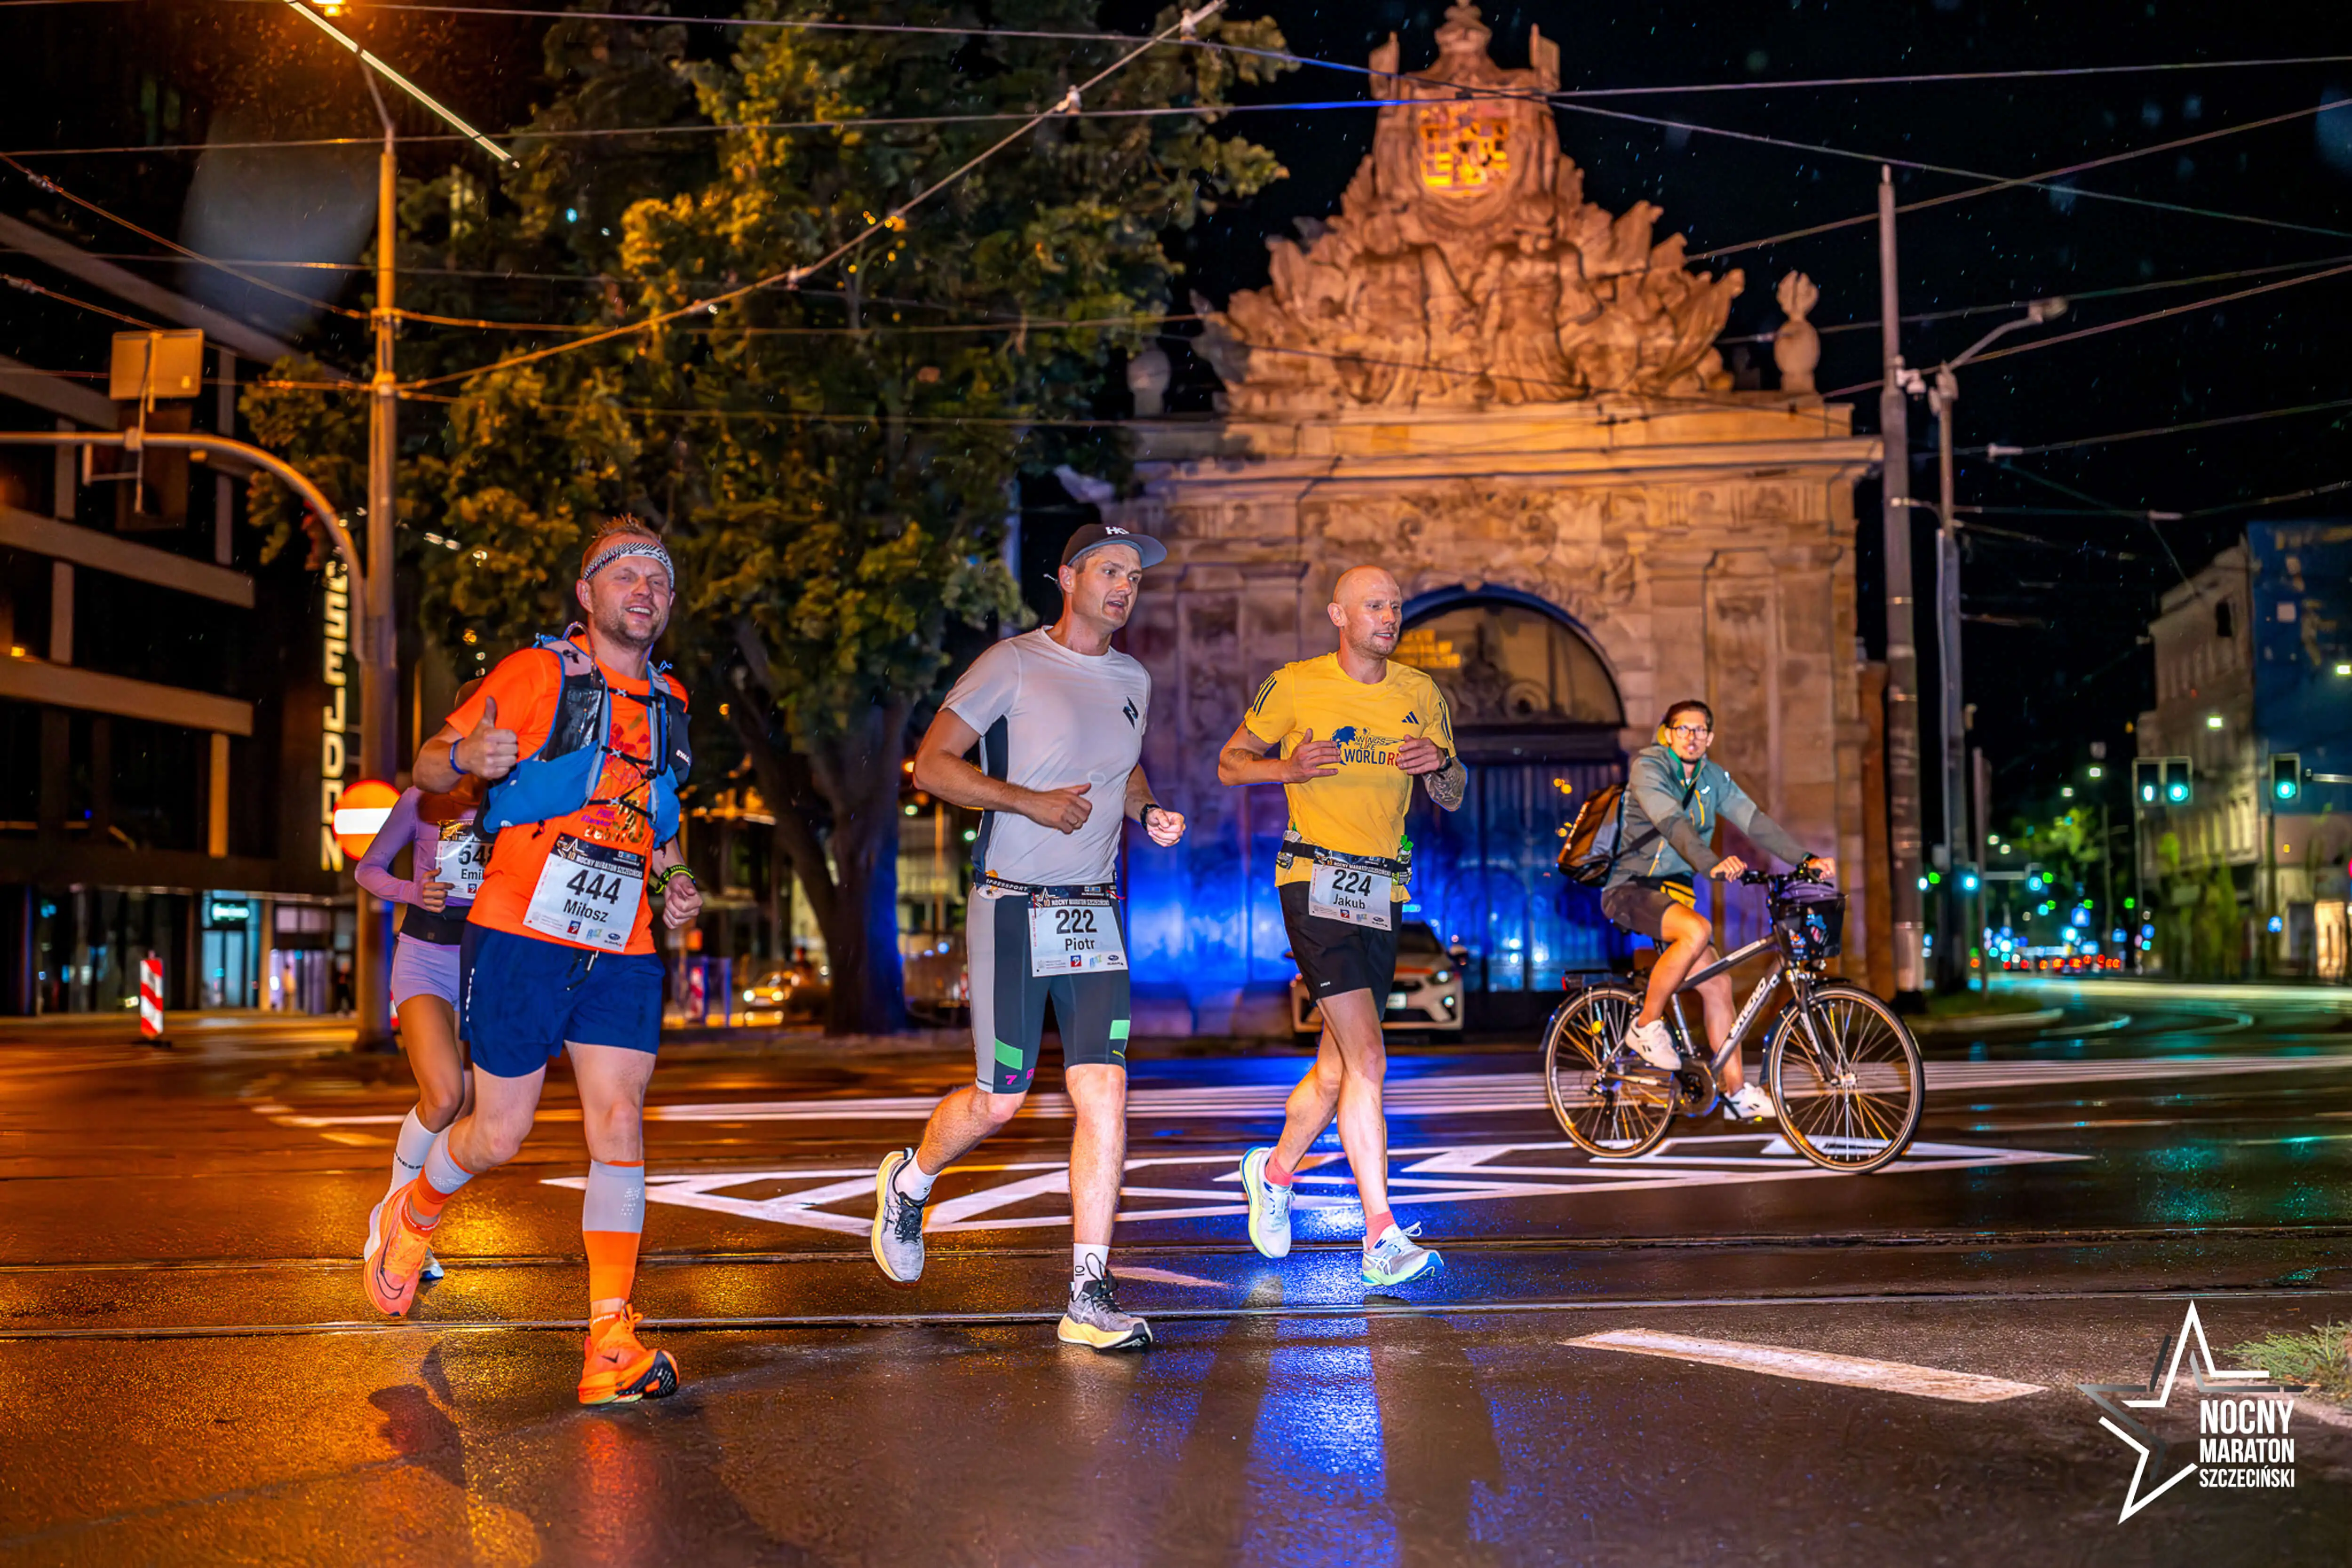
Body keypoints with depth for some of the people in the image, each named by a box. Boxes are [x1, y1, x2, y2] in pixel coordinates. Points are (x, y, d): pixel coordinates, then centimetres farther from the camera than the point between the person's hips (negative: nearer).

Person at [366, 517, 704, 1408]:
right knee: (498, 1136, 3)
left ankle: (611, 1347, -6)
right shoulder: (538, 673, -2)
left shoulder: (668, 703, 16)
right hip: (521, 935, -4)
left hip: (623, 950, 4)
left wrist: (675, 882, 11)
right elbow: (428, 771, -2)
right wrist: (467, 757, -26)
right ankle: (413, 1219, 37)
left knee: (618, 1123, -8)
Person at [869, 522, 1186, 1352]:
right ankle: (908, 1184, 34)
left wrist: (1149, 811, 7)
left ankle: (1089, 1299, -1)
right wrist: (1029, 801, -19)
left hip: (1095, 912, 5)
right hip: (1013, 907, -5)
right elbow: (932, 764, -8)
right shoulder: (1013, 664, -6)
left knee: (1104, 1095, -6)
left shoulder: (1133, 682, 12)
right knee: (998, 1102, 1)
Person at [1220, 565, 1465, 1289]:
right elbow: (1229, 763, 6)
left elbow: (1454, 798, 16)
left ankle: (1274, 1170, 38)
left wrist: (1439, 764, -8)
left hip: (1381, 890, 6)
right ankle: (1381, 1241, -16)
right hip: (1316, 880, -6)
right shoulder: (1294, 686, -2)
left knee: (1336, 1071, 11)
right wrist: (1290, 768, -14)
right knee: (1367, 1059, -18)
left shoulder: (1420, 693, 11)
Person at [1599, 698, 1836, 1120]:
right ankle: (1647, 1024, -15)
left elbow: (1755, 821, -1)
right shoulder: (1647, 767, -14)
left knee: (1717, 983, -1)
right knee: (1697, 931, -33)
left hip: (1672, 891, 7)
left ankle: (1736, 1091, 6)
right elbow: (1672, 822, -29)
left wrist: (1806, 859, -15)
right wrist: (1713, 864, -45)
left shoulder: (1714, 779, 7)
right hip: (1630, 889, -7)